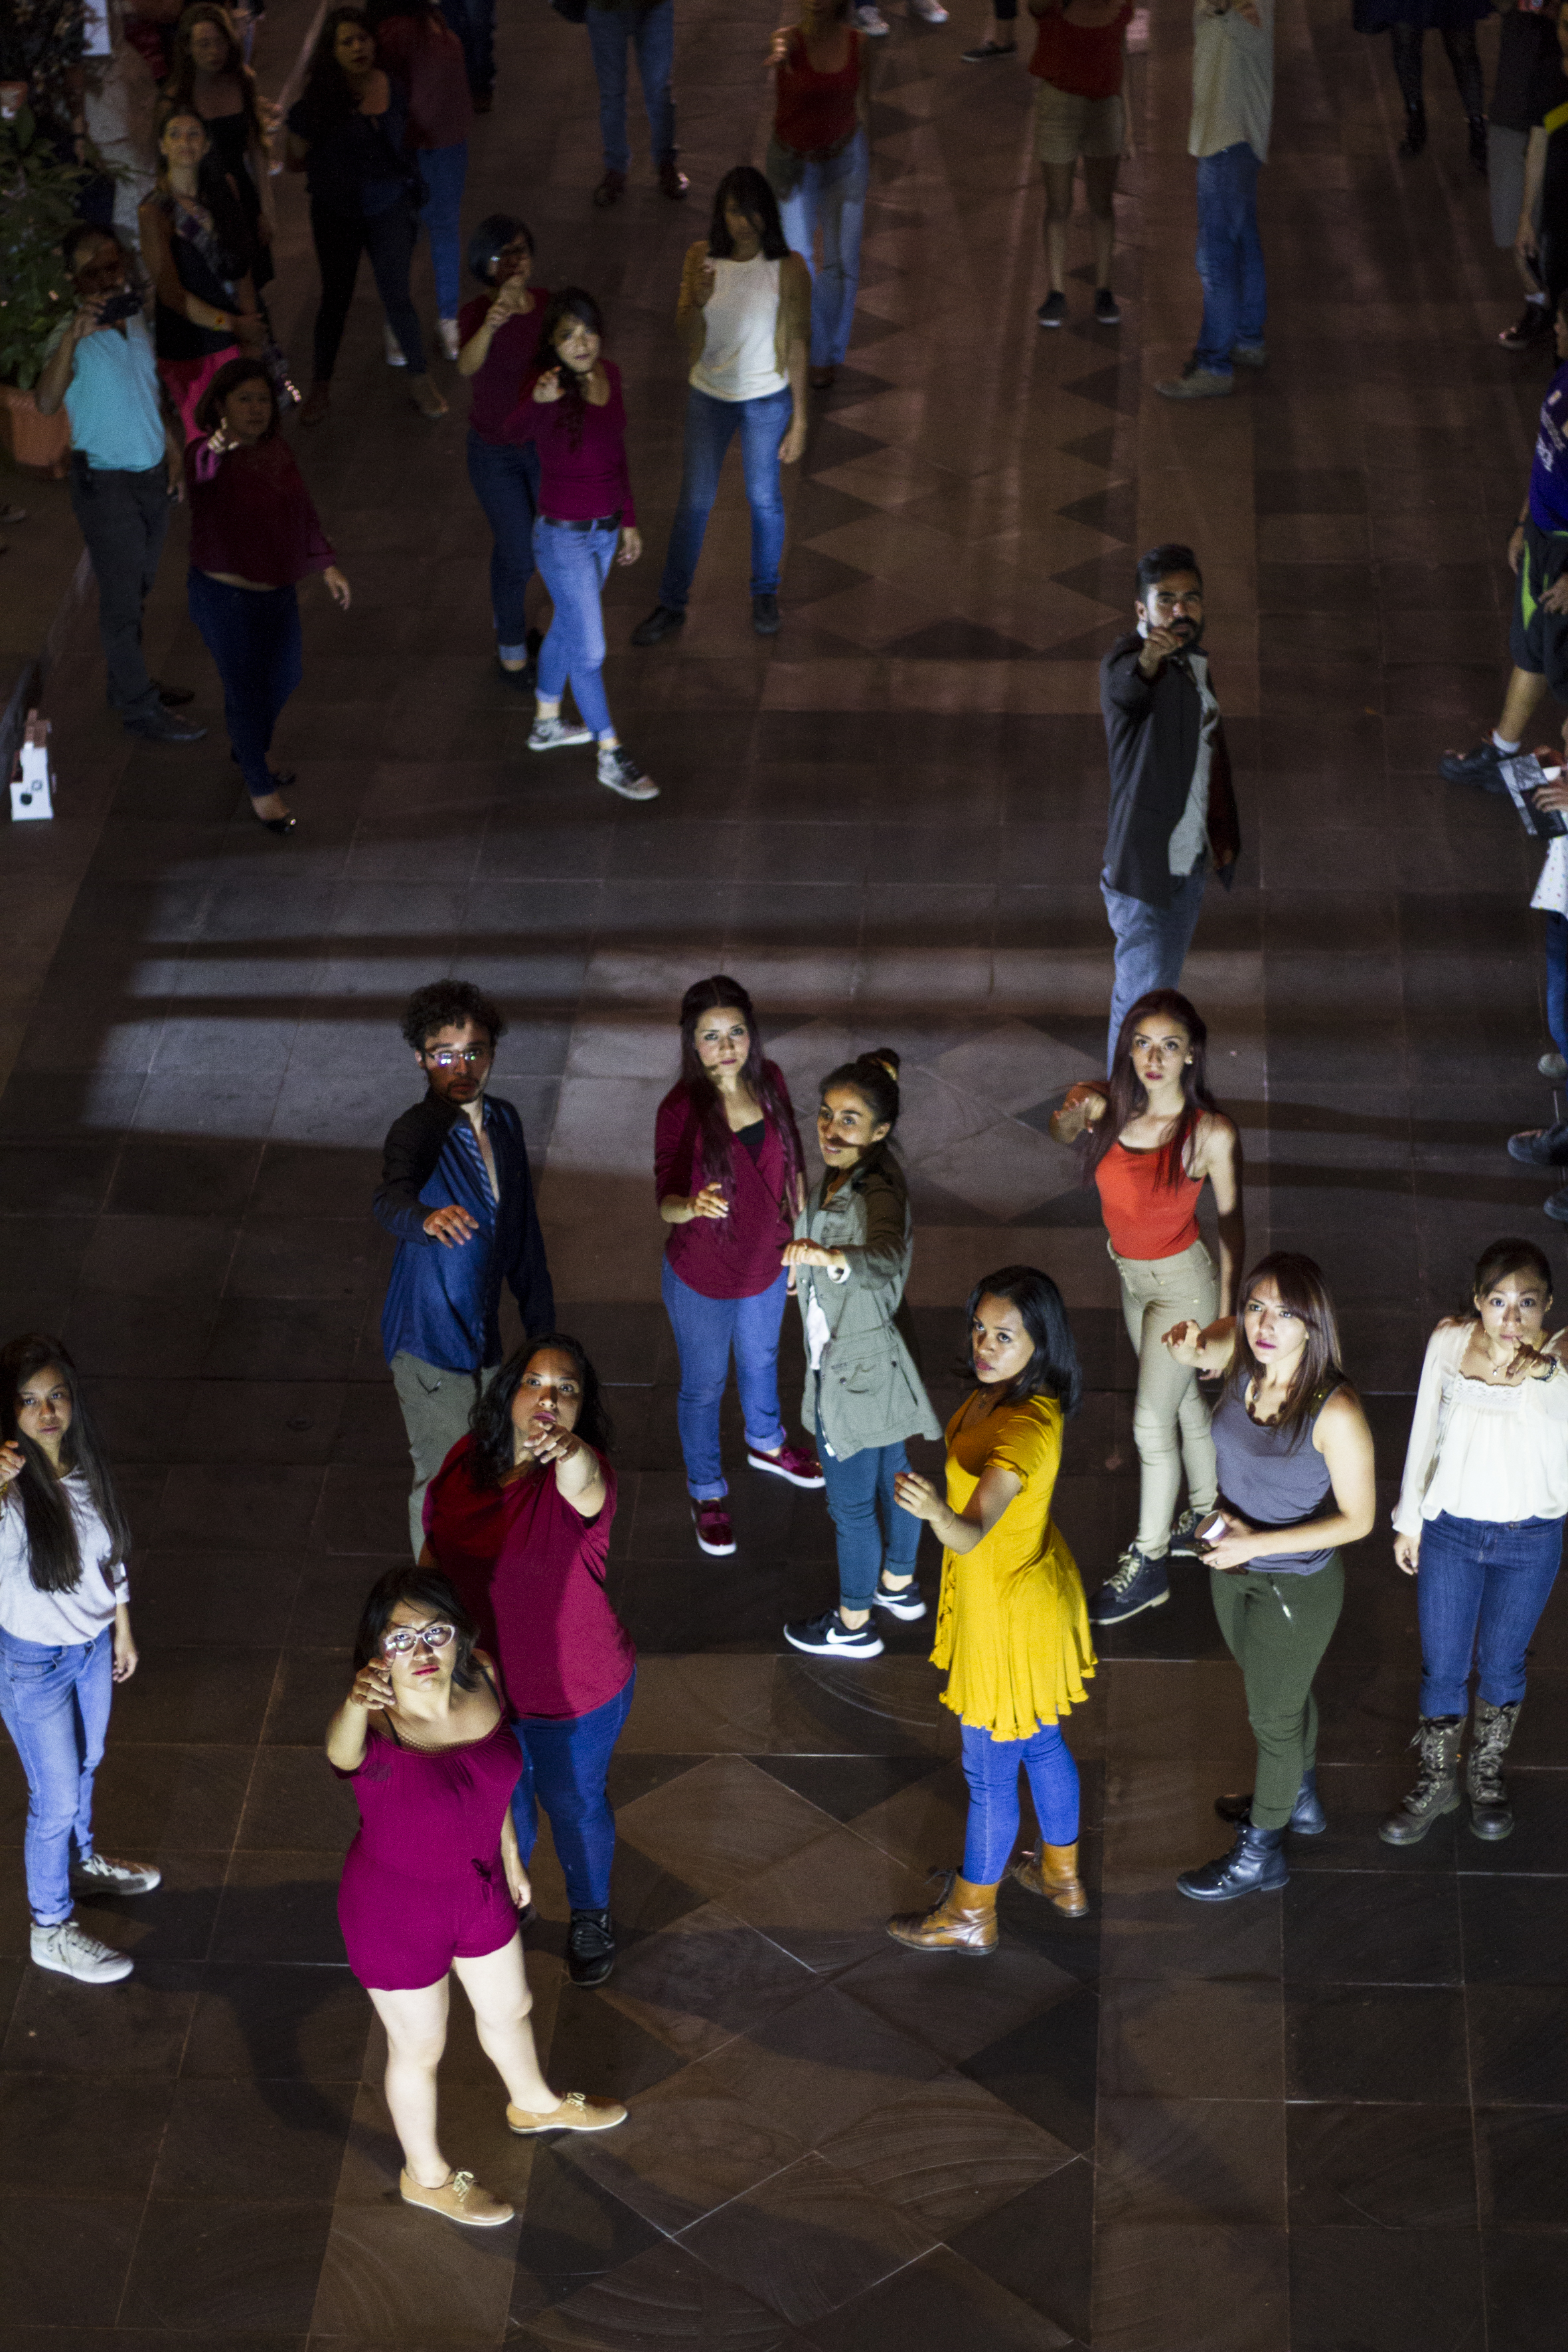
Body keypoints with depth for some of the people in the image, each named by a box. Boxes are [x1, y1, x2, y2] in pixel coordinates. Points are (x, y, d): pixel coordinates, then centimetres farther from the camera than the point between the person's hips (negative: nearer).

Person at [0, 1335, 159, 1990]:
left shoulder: (86, 1464, -10)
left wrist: (123, 1631, 15)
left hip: (93, 1646, 6)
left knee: (83, 1765, 29)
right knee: (56, 1798, 8)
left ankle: (80, 1862, 57)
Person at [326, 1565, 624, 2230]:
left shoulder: (481, 1681, -17)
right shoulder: (374, 1728, -34)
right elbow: (341, 1753, -61)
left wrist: (510, 1857, 16)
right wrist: (356, 1704, -83)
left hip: (477, 1888, 6)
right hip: (396, 1912, -6)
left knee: (510, 2008, 31)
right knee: (420, 2048, 19)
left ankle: (534, 2105, 64)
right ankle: (425, 2176, 48)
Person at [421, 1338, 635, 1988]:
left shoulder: (575, 1471, -28)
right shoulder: (466, 1461, -12)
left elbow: (583, 1484, -56)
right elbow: (435, 1551, 5)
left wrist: (568, 1450, -78)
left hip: (573, 1696, -4)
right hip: (479, 1683, 4)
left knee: (574, 1805, 21)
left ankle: (590, 1915, 50)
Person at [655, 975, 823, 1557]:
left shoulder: (769, 1081, -14)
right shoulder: (681, 1109, -29)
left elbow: (789, 1164, 1)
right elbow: (665, 1200, -27)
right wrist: (692, 1206, -50)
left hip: (767, 1263, 5)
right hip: (702, 1278, -5)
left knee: (761, 1359, 32)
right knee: (704, 1386, 18)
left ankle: (765, 1443, 61)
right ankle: (706, 1492, 43)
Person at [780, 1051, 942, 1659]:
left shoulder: (879, 1194, -32)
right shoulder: (837, 1175, -4)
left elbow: (885, 1259, -54)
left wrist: (830, 1258, -69)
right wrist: (809, 1269, 32)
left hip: (855, 1372, -9)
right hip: (874, 1365, 9)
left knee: (851, 1503, 11)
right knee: (891, 1475, 27)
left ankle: (853, 1625, 29)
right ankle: (899, 1584, 47)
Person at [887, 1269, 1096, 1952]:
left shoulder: (1026, 1428, -35)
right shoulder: (997, 1392, -7)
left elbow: (972, 1532, -48)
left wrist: (936, 1511, -65)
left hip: (1009, 1613, -9)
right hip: (1034, 1584, 9)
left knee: (990, 1771, 11)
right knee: (1041, 1743, 27)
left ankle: (971, 1917, 30)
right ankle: (1062, 1876, 47)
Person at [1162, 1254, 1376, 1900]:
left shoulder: (1336, 1413, -32)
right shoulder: (1241, 1353, -19)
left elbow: (1358, 1520, -23)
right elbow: (1194, 1350, -1)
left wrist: (1258, 1544, -26)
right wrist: (1186, 1344, -27)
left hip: (1295, 1587, -6)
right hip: (1234, 1562, 6)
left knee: (1273, 1714, 17)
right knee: (1282, 1692, 31)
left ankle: (1260, 1854, 41)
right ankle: (1298, 1799, 58)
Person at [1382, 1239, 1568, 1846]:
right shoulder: (1450, 1341, -13)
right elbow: (1425, 1431, 0)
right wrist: (1409, 1520, 7)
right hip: (1449, 1529, 1)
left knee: (1501, 1664, 20)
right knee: (1442, 1666, 15)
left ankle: (1486, 1771, 45)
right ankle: (1436, 1782, 38)